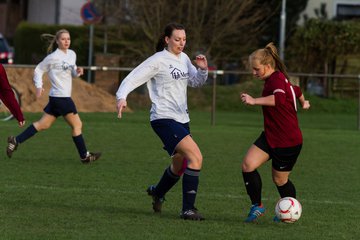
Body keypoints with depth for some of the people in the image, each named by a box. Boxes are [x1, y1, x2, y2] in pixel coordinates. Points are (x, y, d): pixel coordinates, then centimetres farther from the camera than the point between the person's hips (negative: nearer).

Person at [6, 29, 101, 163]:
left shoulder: (72, 54, 12)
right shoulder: (53, 57, -11)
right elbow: (39, 70, -4)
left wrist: (78, 71, 0)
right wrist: (39, 86, -15)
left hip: (56, 97, 8)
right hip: (60, 97, -8)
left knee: (43, 125, 11)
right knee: (77, 125, -1)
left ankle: (15, 141, 13)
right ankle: (84, 156, 9)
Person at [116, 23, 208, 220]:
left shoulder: (183, 59, 11)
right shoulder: (158, 61, -11)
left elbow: (196, 82, 17)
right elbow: (133, 78, -15)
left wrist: (202, 70, -4)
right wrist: (122, 97, -32)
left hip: (181, 119, 9)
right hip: (164, 119, -9)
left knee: (180, 165, 23)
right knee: (196, 156, -23)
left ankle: (157, 192, 52)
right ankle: (188, 209, -20)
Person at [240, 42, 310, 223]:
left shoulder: (277, 79, -21)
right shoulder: (274, 79, 9)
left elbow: (279, 98, -44)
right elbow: (296, 90, 28)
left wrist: (254, 101, -48)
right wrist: (303, 102, 47)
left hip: (288, 142, -9)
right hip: (270, 137, 9)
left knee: (279, 180, 7)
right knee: (248, 165, -10)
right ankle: (257, 206, 0)